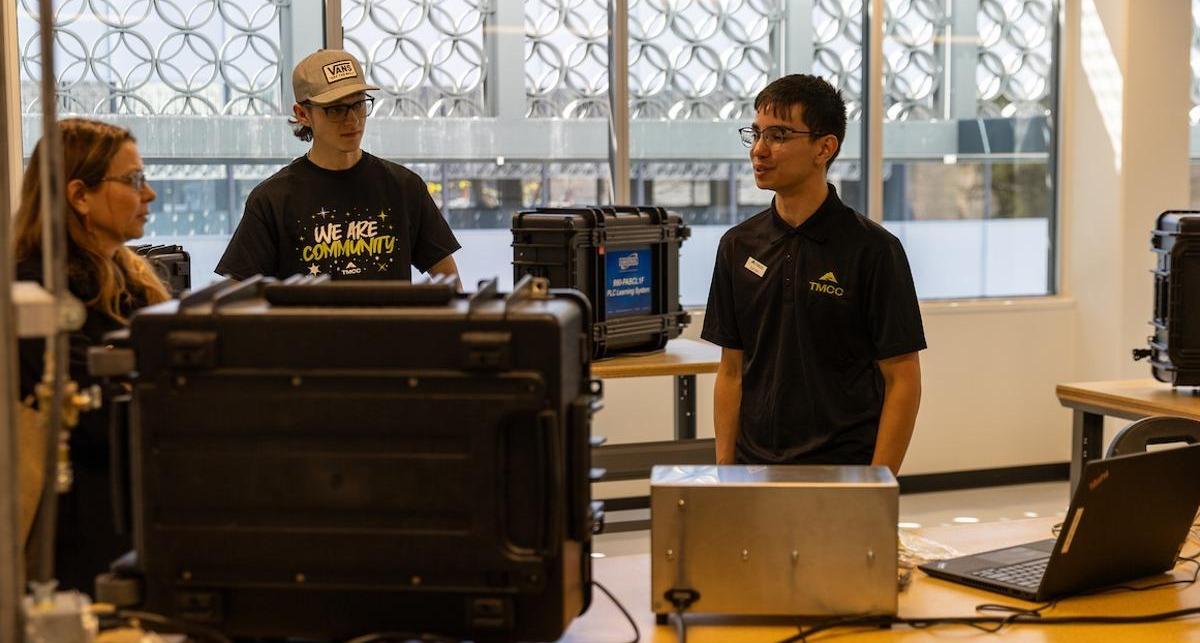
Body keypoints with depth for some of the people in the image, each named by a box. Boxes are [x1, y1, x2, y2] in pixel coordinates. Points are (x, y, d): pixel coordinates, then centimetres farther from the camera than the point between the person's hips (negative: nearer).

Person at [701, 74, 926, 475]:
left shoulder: (874, 249, -7)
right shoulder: (738, 245, 7)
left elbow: (902, 380, -7)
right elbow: (731, 371, 11)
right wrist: (724, 471, 4)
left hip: (841, 477, -4)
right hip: (754, 473, 4)